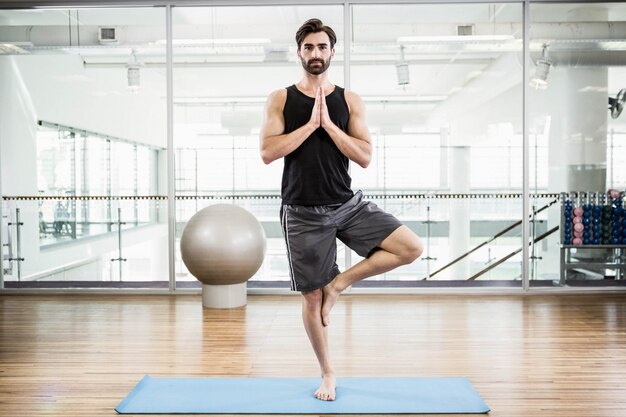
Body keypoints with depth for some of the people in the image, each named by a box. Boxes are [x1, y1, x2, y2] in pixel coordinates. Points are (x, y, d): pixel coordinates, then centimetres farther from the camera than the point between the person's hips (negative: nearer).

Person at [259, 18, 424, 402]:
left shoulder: (350, 100, 3)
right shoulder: (281, 100, 1)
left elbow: (365, 157, -5)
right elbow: (268, 152, -11)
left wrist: (328, 124, -13)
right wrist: (310, 124, -14)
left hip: (348, 205, 2)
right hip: (303, 213, -1)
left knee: (412, 248, -14)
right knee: (311, 297, 6)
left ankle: (339, 284, 2)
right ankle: (328, 373, 27)